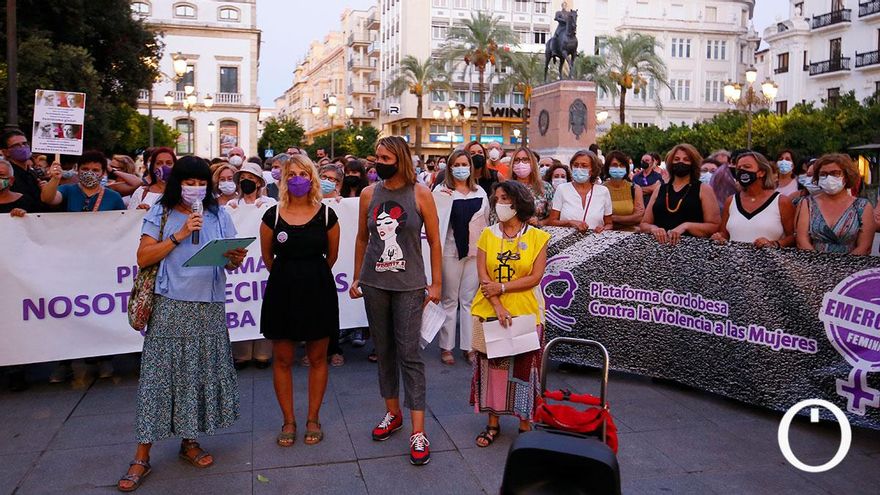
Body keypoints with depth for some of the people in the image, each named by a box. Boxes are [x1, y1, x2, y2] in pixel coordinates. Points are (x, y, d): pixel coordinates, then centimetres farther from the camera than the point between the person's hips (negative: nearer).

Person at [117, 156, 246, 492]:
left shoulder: (219, 216, 10)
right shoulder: (160, 214, 3)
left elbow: (230, 263, 9)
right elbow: (143, 258, -5)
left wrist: (235, 259, -14)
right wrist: (179, 235, -14)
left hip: (209, 308, 3)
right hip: (170, 307, -2)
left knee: (202, 372, 7)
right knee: (158, 374, -1)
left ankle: (190, 441, 25)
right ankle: (142, 456, 8)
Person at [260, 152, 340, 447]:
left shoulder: (326, 215, -3)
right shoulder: (273, 215, -2)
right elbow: (267, 257, 9)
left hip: (318, 290, 0)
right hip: (282, 290, 1)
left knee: (317, 358, 9)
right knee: (283, 359, 7)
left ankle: (313, 419, 24)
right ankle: (288, 421, 22)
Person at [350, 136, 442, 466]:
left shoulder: (420, 194, -3)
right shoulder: (369, 194, 5)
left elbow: (434, 241, 0)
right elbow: (362, 239, 13)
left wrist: (436, 283, -3)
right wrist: (356, 279, 13)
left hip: (409, 285, -3)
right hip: (374, 283, 4)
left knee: (409, 353, -5)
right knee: (384, 350, 12)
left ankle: (418, 432, 0)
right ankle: (393, 413, 30)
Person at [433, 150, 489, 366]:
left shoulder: (480, 192, 11)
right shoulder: (441, 190, -1)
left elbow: (486, 223, 16)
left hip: (475, 251, 3)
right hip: (450, 251, -3)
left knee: (470, 300, 8)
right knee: (449, 300, 5)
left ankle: (468, 346, 16)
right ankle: (446, 346, 14)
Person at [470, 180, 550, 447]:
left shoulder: (537, 237, -1)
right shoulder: (487, 235, 4)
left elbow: (535, 277, -8)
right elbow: (483, 275, -3)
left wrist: (501, 287, -14)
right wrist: (497, 306, -14)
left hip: (526, 313, -2)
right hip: (490, 312, 2)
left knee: (524, 369, 4)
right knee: (491, 366, 7)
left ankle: (525, 425, 17)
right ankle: (493, 423, 20)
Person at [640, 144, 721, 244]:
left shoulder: (704, 189, 6)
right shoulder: (659, 190, 14)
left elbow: (716, 226, -2)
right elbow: (644, 224, 13)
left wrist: (686, 226, -15)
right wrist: (653, 228, -8)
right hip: (660, 245, 4)